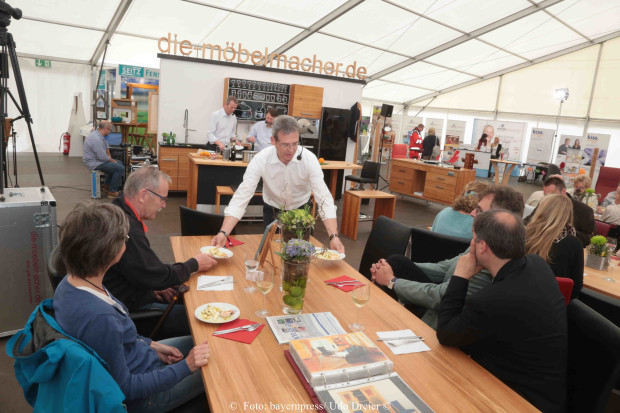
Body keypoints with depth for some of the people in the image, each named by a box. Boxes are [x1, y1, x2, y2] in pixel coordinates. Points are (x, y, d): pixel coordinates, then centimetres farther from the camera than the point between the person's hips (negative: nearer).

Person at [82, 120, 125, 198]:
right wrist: (112, 160, -9)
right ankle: (112, 192, -9)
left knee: (120, 163, 17)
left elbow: (106, 145, 25)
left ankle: (107, 186, 21)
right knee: (120, 168, -18)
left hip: (96, 159, 11)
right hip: (94, 164, -11)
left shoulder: (97, 133, 7)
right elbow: (103, 157, -26)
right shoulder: (96, 139, -27)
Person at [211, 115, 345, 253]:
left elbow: (324, 198, -30)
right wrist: (223, 233, -42)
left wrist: (334, 237, -42)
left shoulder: (309, 159, -25)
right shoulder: (260, 160, -26)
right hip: (272, 211, 0)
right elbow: (241, 198, -29)